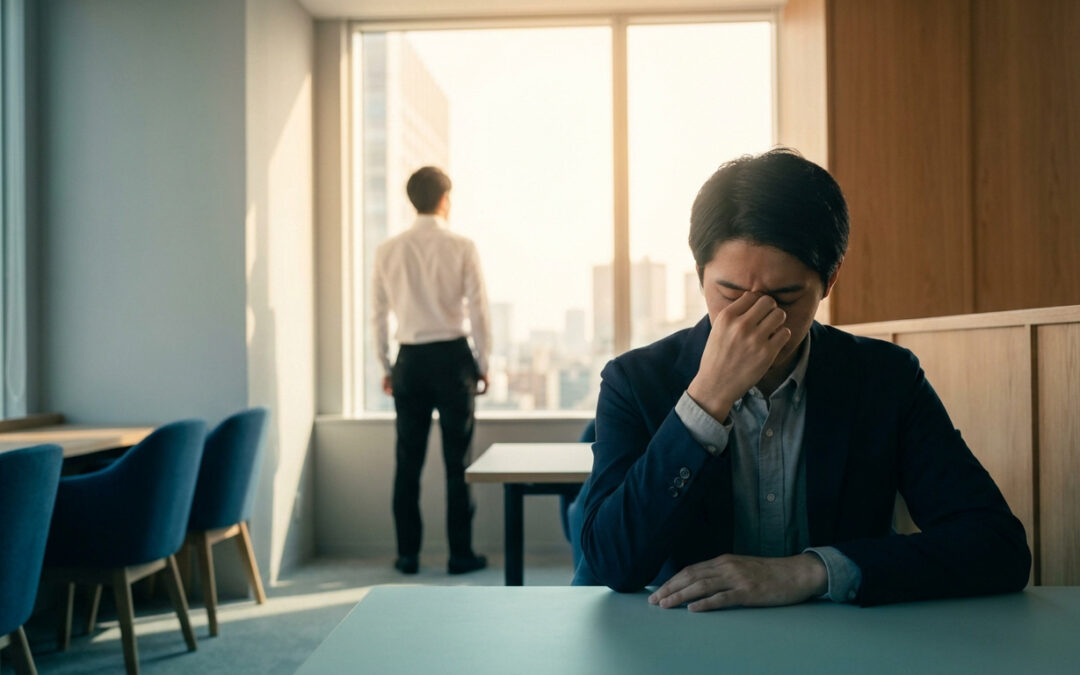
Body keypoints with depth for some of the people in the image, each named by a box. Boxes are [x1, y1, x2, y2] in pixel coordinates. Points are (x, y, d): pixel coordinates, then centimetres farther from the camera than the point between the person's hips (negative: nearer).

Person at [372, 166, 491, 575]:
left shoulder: (388, 251, 2)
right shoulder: (462, 248, -5)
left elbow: (379, 315, 5)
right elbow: (478, 312, -5)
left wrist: (386, 366, 15)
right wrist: (483, 365, 5)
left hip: (410, 361, 2)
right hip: (452, 357, -2)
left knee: (408, 462, 9)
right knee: (457, 460, 5)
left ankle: (407, 554, 15)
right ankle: (460, 554, 10)